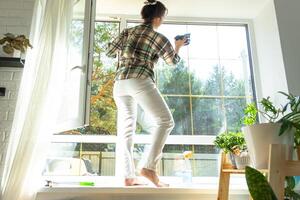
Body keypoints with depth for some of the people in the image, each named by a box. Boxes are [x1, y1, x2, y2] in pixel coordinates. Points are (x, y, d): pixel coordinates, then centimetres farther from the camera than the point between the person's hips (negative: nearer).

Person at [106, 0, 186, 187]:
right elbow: (173, 61, 24)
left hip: (119, 83, 6)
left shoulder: (128, 31, 20)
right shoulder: (159, 38, 9)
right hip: (140, 81, -6)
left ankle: (129, 176, 5)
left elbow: (109, 51, 21)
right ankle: (150, 167, -15)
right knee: (165, 121, -3)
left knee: (126, 128, 8)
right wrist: (178, 46, 43)